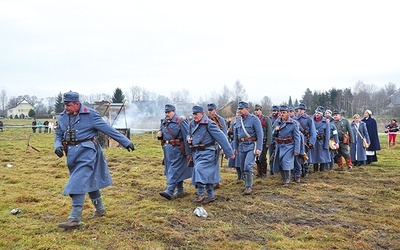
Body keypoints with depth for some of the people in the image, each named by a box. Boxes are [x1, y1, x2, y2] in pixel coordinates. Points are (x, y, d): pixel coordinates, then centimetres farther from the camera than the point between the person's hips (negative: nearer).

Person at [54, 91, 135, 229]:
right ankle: (100, 210, 33)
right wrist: (58, 145, -8)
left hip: (86, 152, -6)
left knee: (78, 184, -14)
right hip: (72, 154, 7)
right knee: (90, 181, 18)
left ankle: (75, 218, -10)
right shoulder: (62, 117, 6)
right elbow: (58, 135, 16)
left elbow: (108, 129, -9)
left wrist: (125, 142, -8)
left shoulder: (90, 115, -11)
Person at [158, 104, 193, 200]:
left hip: (176, 149, -7)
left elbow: (187, 136, -13)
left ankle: (169, 191, -13)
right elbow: (162, 132, 25)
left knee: (174, 170, -10)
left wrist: (188, 152, -18)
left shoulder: (180, 122, -10)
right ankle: (180, 191, 24)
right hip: (167, 148, 7)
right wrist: (160, 134, 1)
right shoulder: (164, 122, 12)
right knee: (178, 170, 14)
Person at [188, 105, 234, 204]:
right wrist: (189, 138, 3)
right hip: (196, 152, 7)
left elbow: (221, 138, -13)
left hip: (207, 152, -7)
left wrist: (229, 153, -12)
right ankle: (211, 196, 20)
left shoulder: (209, 124, -14)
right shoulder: (191, 124, 9)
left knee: (199, 169, -22)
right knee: (207, 173, 12)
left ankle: (200, 194, -13)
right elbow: (189, 134, 30)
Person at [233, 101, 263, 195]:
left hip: (251, 146, -6)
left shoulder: (254, 119, -7)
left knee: (248, 166, -18)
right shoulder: (238, 120, 11)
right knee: (242, 168, 10)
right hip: (241, 146, 6)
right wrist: (235, 147, 17)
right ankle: (247, 185, 26)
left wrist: (259, 148, -16)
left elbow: (260, 134, -11)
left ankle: (249, 187, -6)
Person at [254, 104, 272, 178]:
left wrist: (268, 143, -12)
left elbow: (269, 132, -6)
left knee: (262, 158, -6)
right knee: (257, 159, 8)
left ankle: (264, 173, 9)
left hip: (264, 142, -5)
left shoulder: (266, 119, -3)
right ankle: (259, 173, 19)